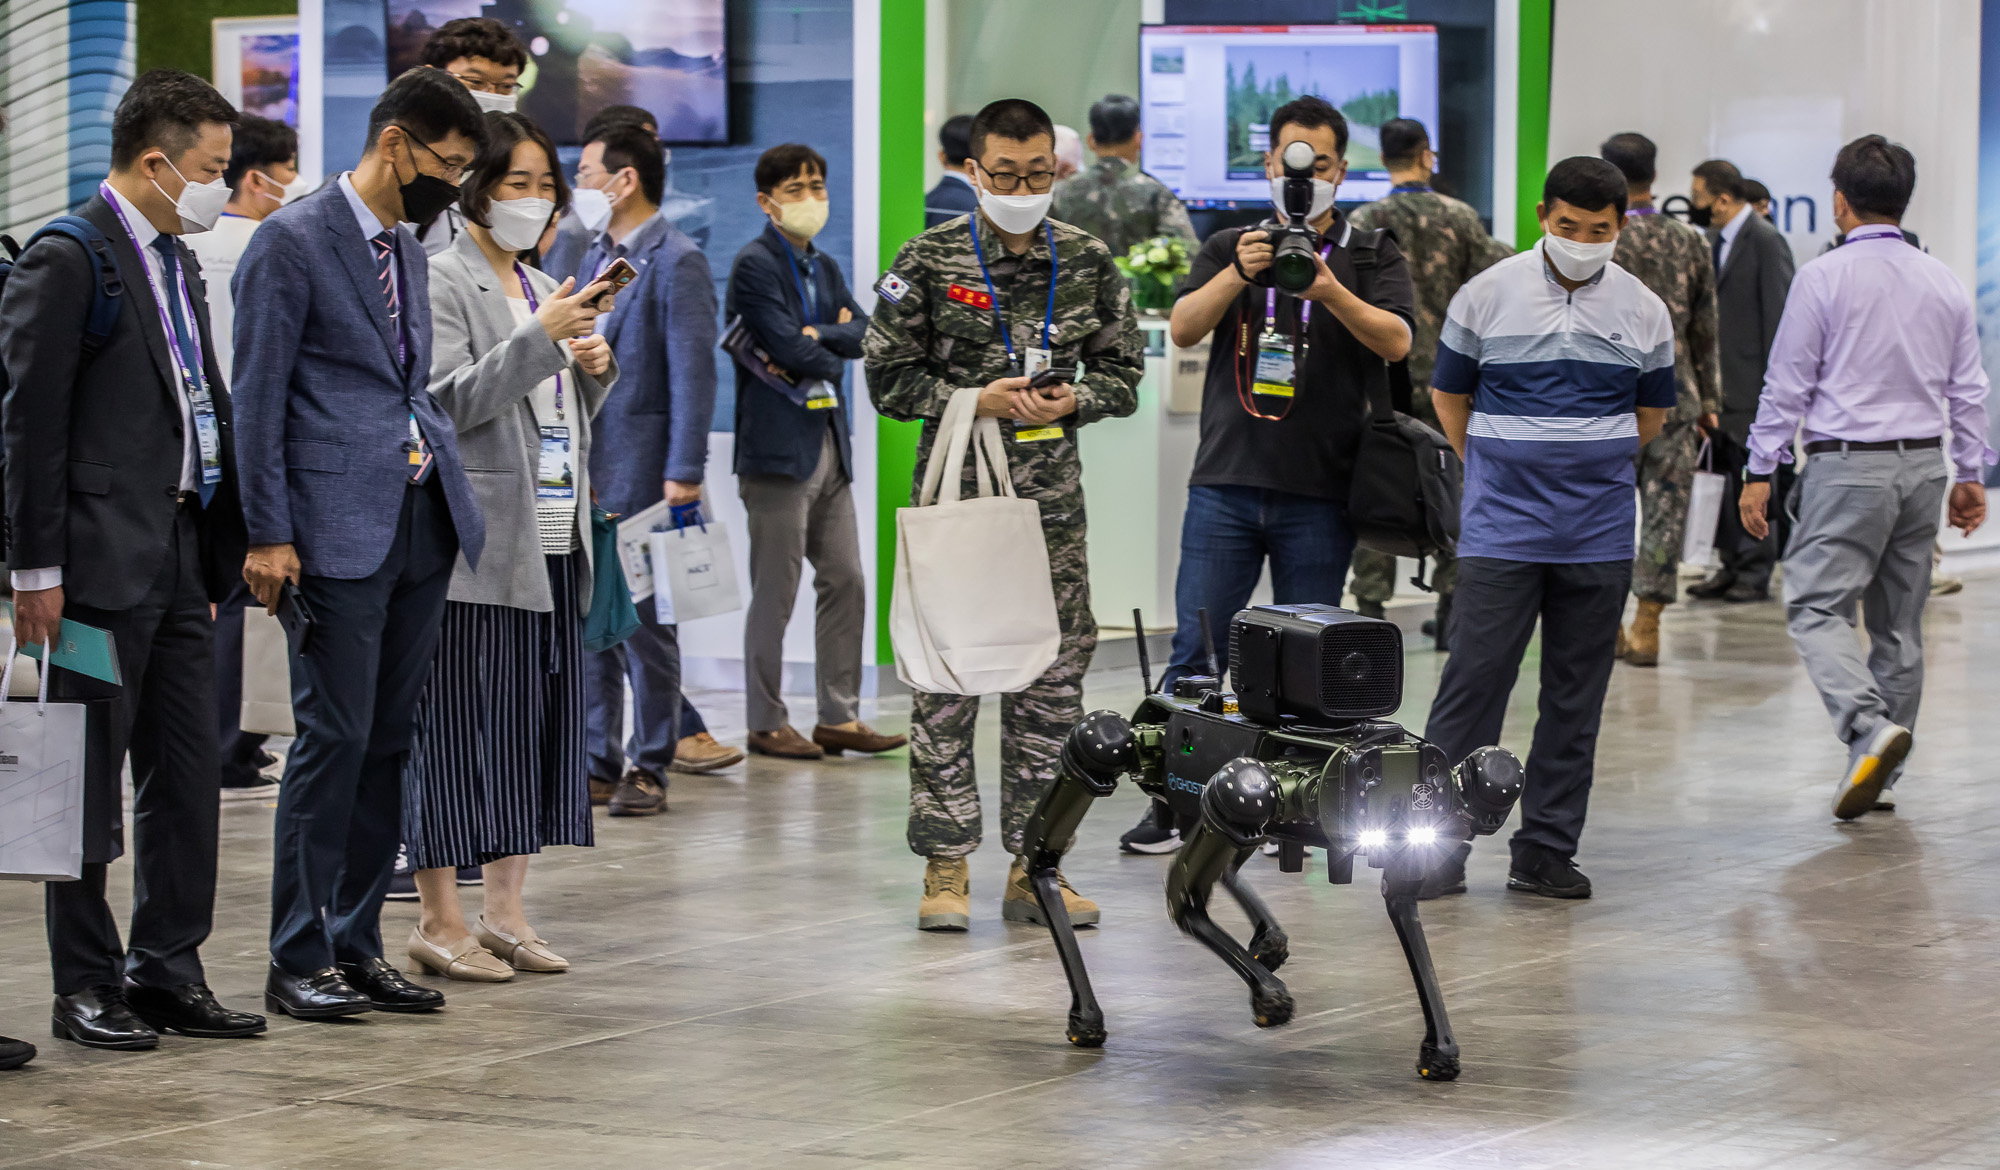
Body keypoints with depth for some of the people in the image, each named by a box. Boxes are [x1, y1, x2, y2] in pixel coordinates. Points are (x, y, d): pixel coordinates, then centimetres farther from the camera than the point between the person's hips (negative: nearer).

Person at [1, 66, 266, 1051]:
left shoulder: (177, 263, 16)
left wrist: (229, 536, 13)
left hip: (180, 558, 8)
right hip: (101, 563, -8)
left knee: (186, 774, 9)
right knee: (89, 782, 0)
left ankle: (167, 971, 17)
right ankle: (86, 986, 7)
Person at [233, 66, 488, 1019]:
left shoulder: (409, 250, 18)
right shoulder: (293, 242, -6)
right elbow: (258, 396, -8)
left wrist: (451, 491, 15)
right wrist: (268, 536, -12)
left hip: (420, 524, 8)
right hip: (338, 529, -8)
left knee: (390, 741, 8)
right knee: (334, 738, -7)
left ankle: (355, 945, 15)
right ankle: (298, 961, 0)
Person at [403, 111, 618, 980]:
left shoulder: (542, 289, 18)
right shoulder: (442, 281, -6)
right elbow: (450, 401, -16)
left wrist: (594, 369, 4)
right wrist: (541, 337, -20)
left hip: (553, 542, 8)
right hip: (473, 543, -8)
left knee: (537, 722, 8)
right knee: (457, 725, -5)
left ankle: (505, 911, 15)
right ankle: (440, 921, 0)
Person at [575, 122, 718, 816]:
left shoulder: (676, 262, -10)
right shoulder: (594, 258, 15)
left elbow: (693, 371, -14)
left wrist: (683, 474, -18)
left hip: (639, 470, -8)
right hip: (582, 470, 8)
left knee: (643, 620, -1)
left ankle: (647, 768, 6)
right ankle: (596, 760, 16)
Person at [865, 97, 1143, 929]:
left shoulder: (1088, 262, 8)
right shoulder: (929, 262, -1)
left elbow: (1123, 374, 13)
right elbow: (889, 378, -1)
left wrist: (1072, 401, -8)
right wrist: (977, 401, -13)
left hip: (1053, 495, 3)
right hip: (956, 492, -3)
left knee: (1054, 674, 5)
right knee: (947, 677, -3)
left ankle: (1034, 866, 13)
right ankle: (945, 867, 4)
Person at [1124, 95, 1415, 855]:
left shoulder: (1371, 257, 6)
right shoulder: (1229, 249, 11)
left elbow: (1395, 342, -11)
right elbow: (1184, 328, -5)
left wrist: (1329, 291, -28)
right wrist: (1239, 275, -22)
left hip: (1319, 497, -1)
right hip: (1226, 483, 1)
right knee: (1195, 650, -3)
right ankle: (1173, 805, 3)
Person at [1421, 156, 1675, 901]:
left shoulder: (1643, 312, 4)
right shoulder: (1487, 296, -1)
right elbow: (1449, 395, 11)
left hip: (1599, 534, 2)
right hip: (1501, 531, -2)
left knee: (1575, 698, 5)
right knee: (1473, 682, -8)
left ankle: (1545, 851, 12)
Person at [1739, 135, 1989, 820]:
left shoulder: (1823, 277, -8)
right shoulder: (1944, 282, 8)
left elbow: (1787, 384, -7)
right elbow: (1968, 390, 12)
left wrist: (1761, 472, -1)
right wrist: (1969, 474, 20)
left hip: (1849, 467, -6)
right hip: (1924, 465, 6)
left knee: (1816, 608, -7)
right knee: (1899, 622, 12)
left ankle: (1870, 725, -29)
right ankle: (1880, 774, 16)